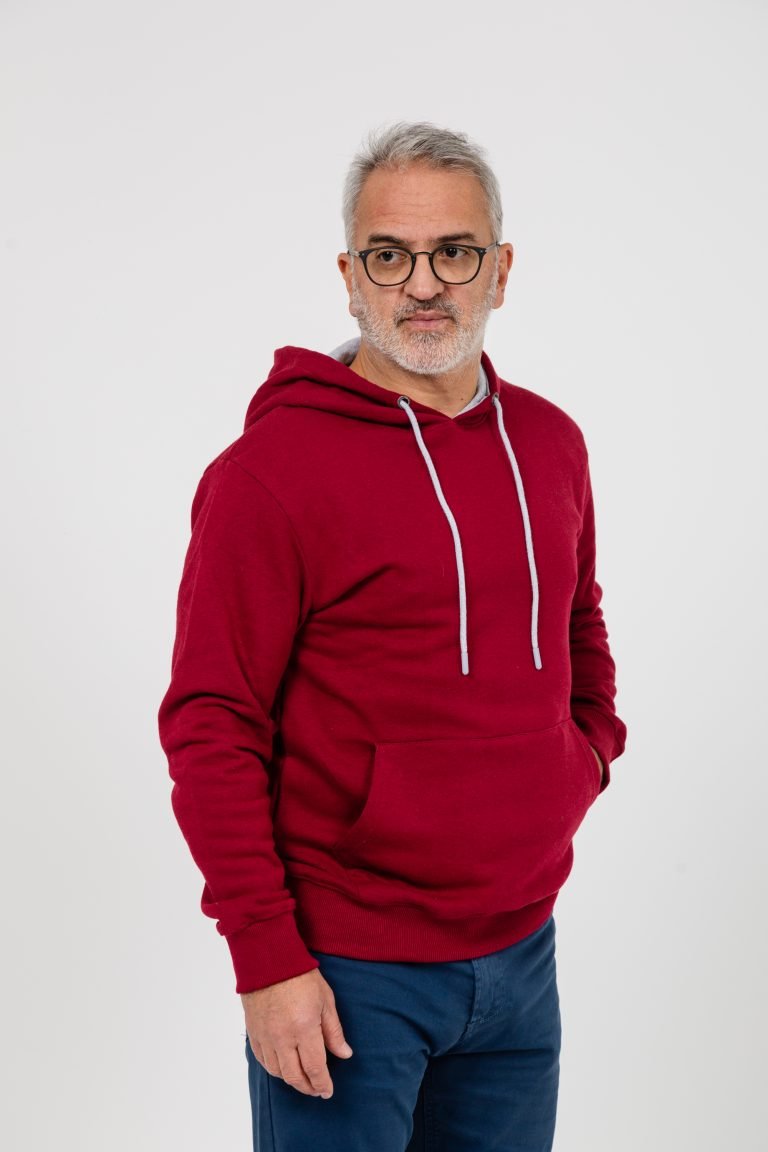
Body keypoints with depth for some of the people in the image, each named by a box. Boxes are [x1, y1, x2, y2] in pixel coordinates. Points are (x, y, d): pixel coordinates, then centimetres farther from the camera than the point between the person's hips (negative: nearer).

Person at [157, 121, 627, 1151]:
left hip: (521, 951, 6)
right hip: (345, 973, -5)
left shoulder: (551, 443, 6)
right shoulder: (271, 470, -13)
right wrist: (266, 957, -16)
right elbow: (209, 726, -14)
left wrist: (590, 748, 6)